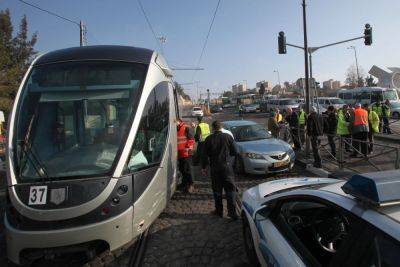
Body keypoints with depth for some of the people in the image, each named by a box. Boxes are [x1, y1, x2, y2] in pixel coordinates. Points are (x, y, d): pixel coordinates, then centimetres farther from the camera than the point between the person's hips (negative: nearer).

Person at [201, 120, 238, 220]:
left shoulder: (209, 139, -4)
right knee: (230, 189, 6)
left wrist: (203, 167, 8)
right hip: (227, 166, 0)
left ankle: (219, 211, 20)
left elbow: (205, 155, -2)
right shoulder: (228, 137, -4)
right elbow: (234, 152, 1)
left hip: (214, 167, 0)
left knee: (217, 190, 12)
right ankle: (232, 212, 0)